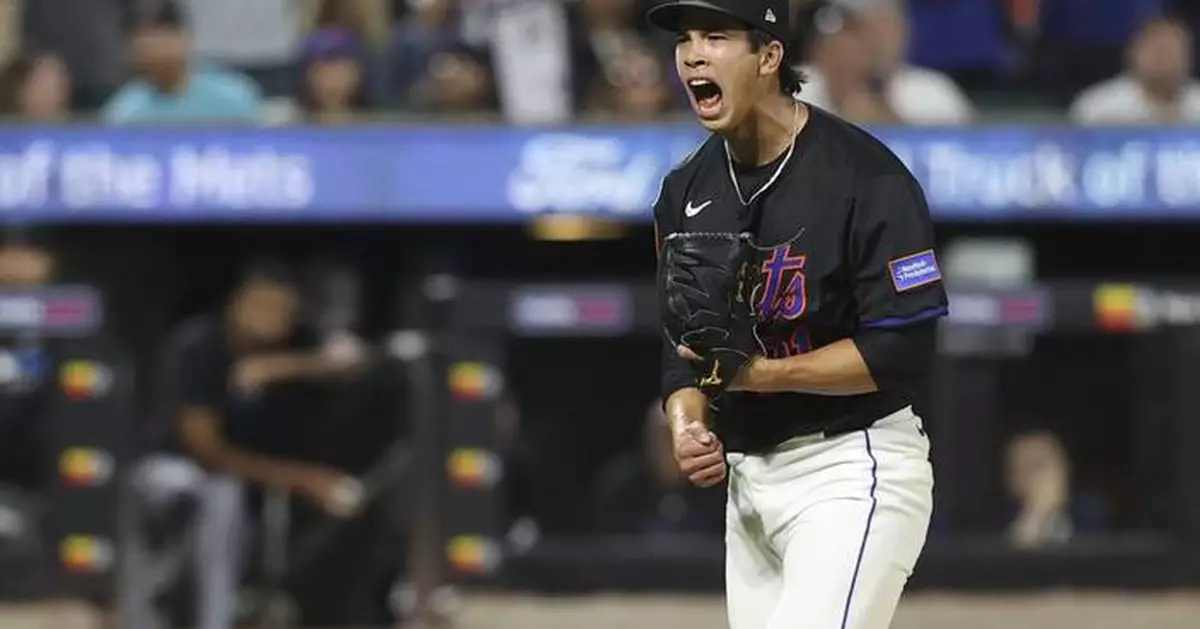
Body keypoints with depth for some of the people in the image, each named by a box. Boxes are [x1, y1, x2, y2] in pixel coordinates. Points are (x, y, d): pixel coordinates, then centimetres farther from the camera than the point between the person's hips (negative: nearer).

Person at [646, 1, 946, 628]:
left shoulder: (865, 177, -15)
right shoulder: (687, 189, 8)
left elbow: (901, 353, -18)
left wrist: (759, 372, -23)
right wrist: (686, 424, -5)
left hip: (855, 469, -8)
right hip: (749, 480, 8)